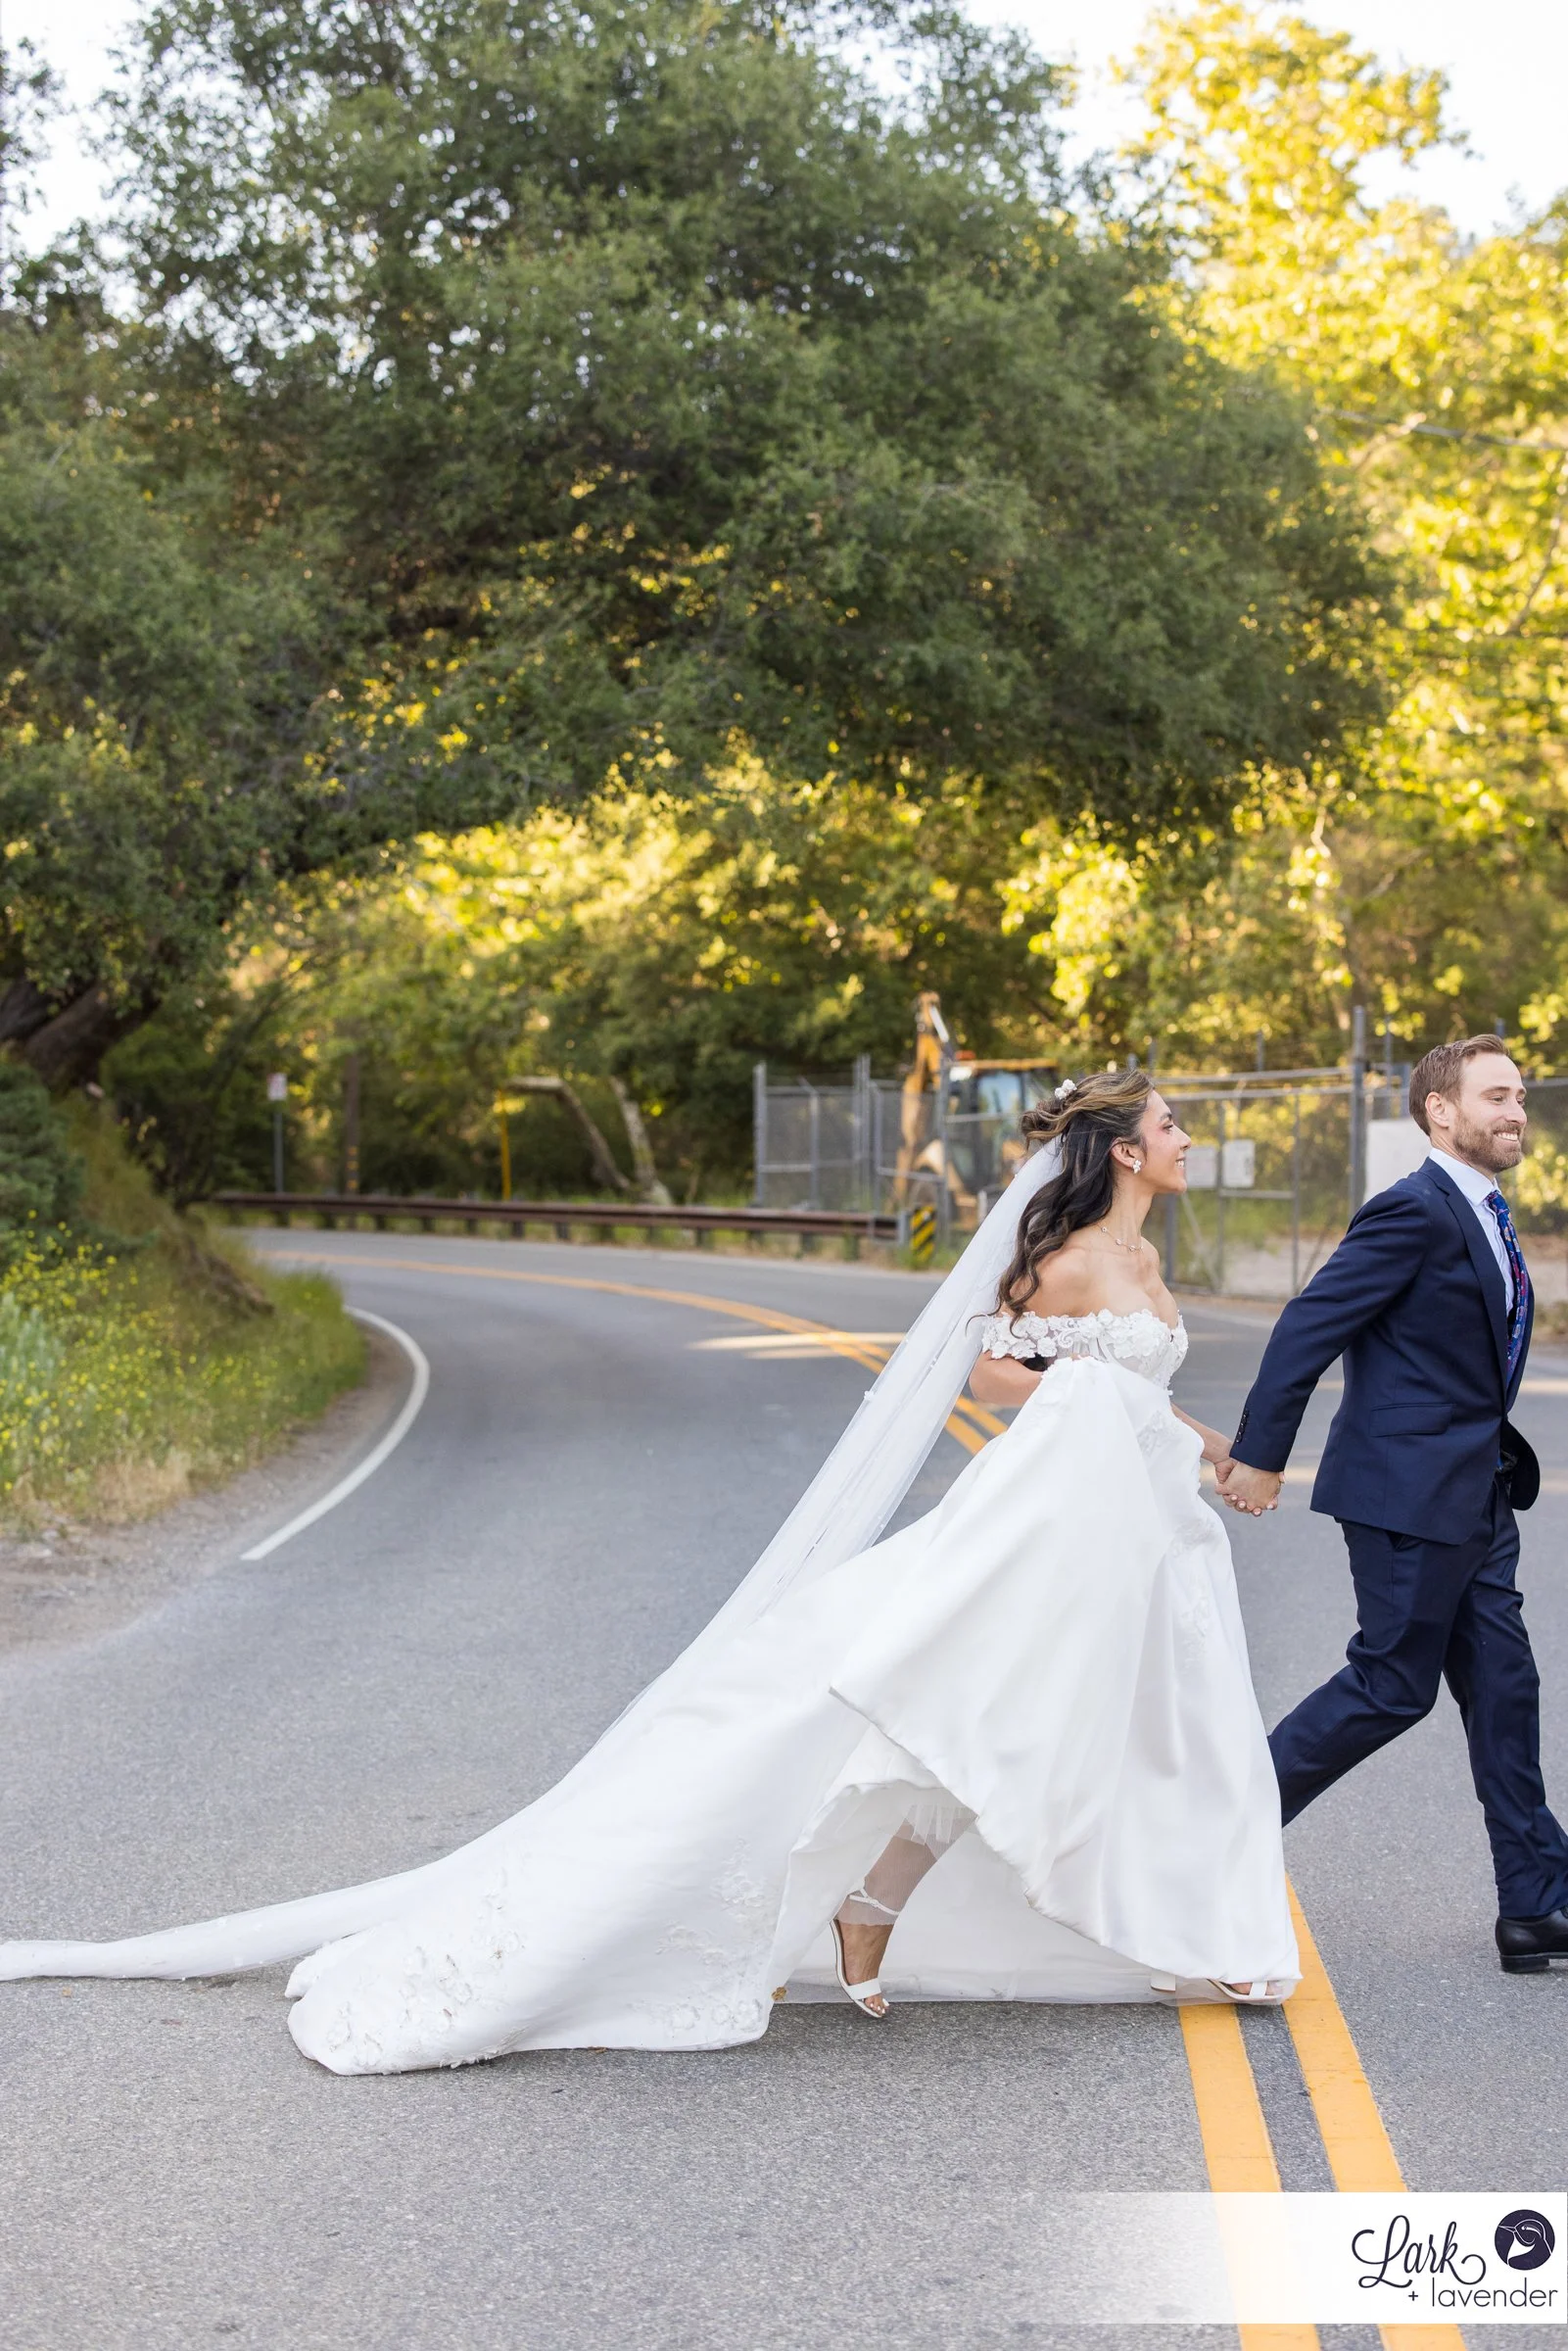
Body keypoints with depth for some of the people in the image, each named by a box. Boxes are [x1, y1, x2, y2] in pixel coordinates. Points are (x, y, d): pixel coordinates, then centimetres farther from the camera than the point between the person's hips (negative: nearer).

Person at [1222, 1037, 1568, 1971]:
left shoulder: (1484, 1215, 14)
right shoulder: (1416, 1210, -16)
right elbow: (1310, 1326, -18)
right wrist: (1260, 1456, -17)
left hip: (1475, 1499, 9)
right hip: (1409, 1493, -9)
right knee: (1393, 1685, -3)